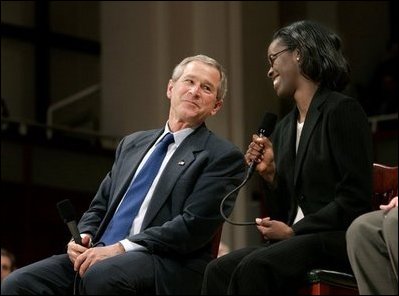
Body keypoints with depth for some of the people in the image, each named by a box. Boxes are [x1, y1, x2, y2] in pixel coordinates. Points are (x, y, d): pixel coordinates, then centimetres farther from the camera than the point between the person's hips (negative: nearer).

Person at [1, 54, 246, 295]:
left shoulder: (224, 156, 4)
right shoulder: (132, 145, 24)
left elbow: (195, 225, -8)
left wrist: (122, 248, -15)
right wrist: (84, 237, 2)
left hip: (166, 264, -6)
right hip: (103, 253, 6)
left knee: (101, 276, -38)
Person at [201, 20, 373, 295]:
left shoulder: (342, 110, -5)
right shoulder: (283, 129, 18)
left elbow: (355, 201, -12)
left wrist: (293, 231, -12)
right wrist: (269, 175, 2)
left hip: (338, 241, -7)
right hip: (298, 241, 7)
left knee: (253, 269, -31)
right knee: (219, 270, -19)